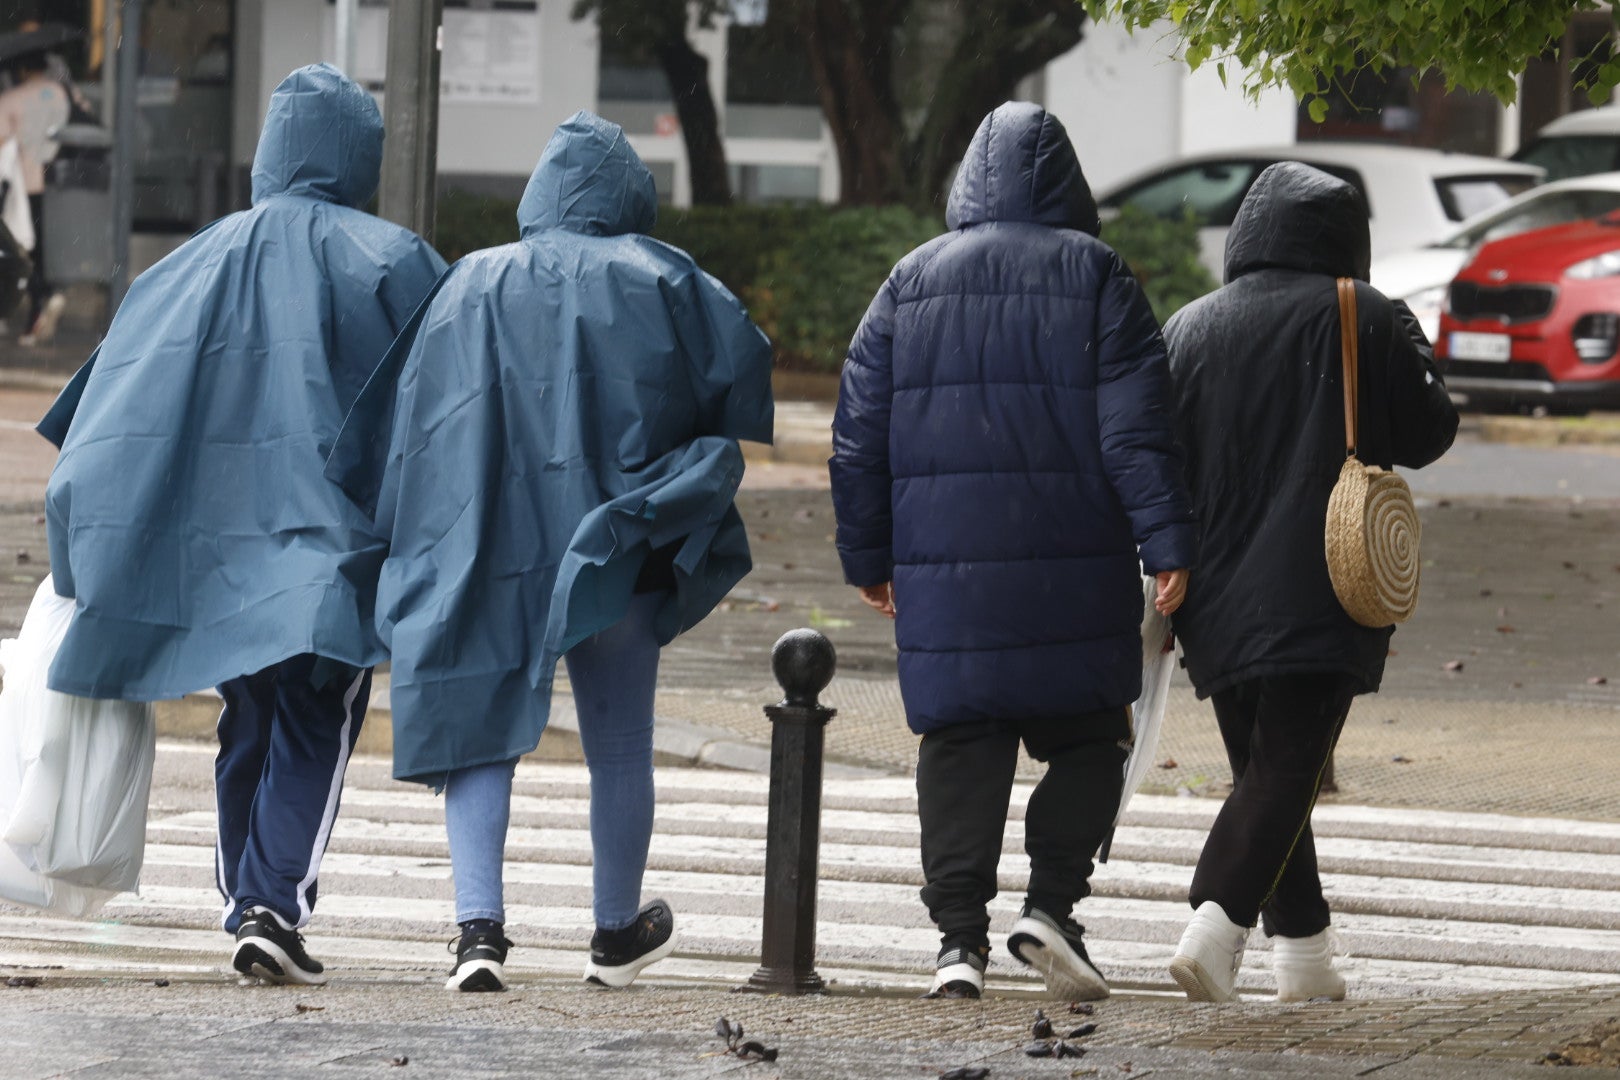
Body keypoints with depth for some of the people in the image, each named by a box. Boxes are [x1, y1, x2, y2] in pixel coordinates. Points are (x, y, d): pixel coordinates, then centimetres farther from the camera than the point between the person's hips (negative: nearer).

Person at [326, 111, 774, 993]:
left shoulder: (472, 286, 6)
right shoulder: (659, 283, 3)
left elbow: (390, 429, 4)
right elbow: (739, 370, -5)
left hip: (481, 549, 1)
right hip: (609, 552, -1)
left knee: (479, 734, 2)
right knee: (620, 748, 14)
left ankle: (479, 924, -17)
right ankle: (618, 932, 27)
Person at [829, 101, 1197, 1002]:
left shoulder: (911, 284, 10)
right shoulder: (1094, 277, 0)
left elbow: (860, 436, 10)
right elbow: (1137, 427, -7)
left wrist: (868, 555, 16)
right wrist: (1168, 544, -7)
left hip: (943, 565, 3)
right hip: (1072, 563, -2)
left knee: (961, 742, 4)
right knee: (1087, 736, 9)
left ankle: (960, 936, -3)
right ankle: (1052, 902, -6)